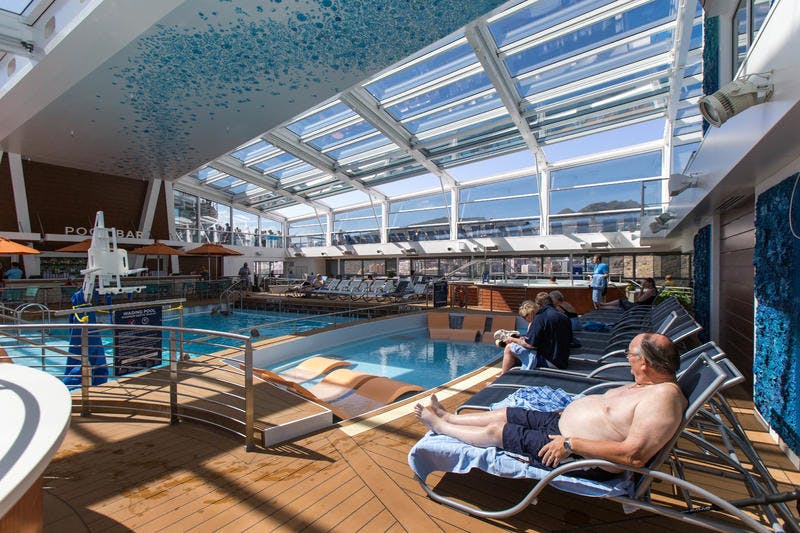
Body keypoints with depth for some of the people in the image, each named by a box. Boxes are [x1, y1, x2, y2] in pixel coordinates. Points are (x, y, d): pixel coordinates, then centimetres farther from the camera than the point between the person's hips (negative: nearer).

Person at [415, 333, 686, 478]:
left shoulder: (663, 397, -27)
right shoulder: (647, 385, 5)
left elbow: (635, 455, -34)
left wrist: (571, 444, -29)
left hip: (580, 458, -9)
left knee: (494, 431, 0)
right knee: (503, 414, 15)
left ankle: (438, 424, 24)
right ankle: (446, 417, 35)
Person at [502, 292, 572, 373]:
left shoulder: (541, 317, -16)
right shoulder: (564, 318, 9)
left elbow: (531, 345, -17)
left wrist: (513, 340, 2)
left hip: (549, 362, -9)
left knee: (509, 348, -2)